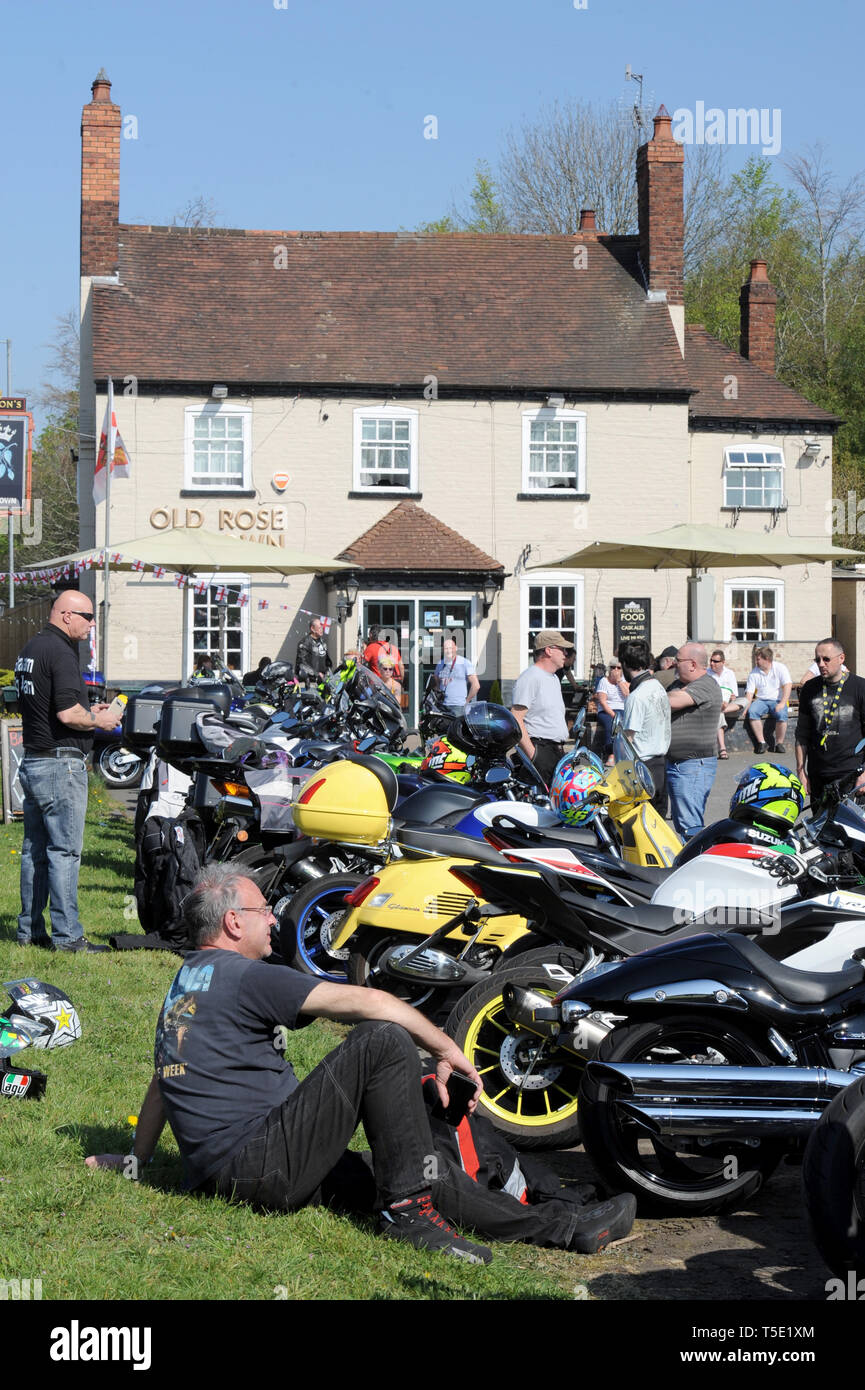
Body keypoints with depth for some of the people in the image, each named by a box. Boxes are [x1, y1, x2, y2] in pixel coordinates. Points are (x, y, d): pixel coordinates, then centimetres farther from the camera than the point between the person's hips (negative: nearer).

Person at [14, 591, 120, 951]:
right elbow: (68, 714, -23)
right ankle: (66, 935, -6)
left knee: (35, 850, 12)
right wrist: (99, 720, -6)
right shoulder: (60, 652, -15)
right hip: (60, 763, -10)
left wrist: (87, 711, 16)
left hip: (32, 762, 10)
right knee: (64, 851, -7)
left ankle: (30, 930, 17)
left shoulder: (30, 648, 15)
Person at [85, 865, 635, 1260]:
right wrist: (446, 1049, -4)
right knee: (384, 1040, -14)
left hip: (217, 1176, 10)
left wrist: (136, 1158, 42)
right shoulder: (244, 977, -9)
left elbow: (164, 1079, 30)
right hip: (259, 1164, -10)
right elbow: (367, 1002, -14)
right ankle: (408, 1205, -10)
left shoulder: (184, 983, 19)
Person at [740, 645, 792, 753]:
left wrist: (782, 703, -21)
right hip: (761, 700, 2)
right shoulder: (754, 673, 8)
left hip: (777, 700, -2)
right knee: (752, 712, -30)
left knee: (782, 714, -35)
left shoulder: (780, 668, 1)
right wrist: (746, 707, -12)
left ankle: (779, 743, -17)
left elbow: (788, 685, -9)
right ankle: (761, 742, -23)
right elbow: (749, 693, 5)